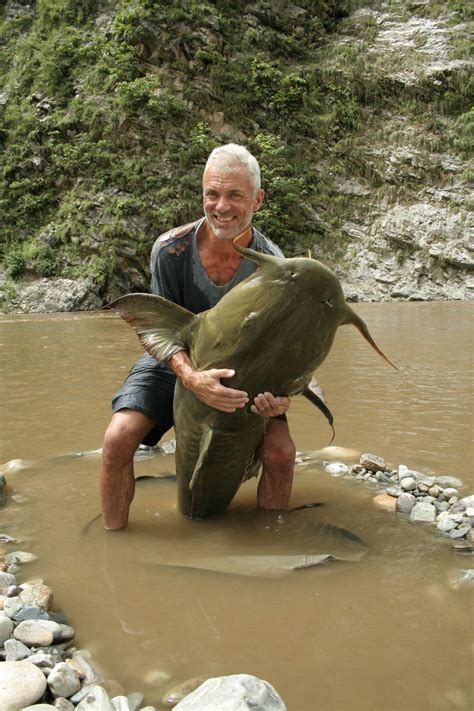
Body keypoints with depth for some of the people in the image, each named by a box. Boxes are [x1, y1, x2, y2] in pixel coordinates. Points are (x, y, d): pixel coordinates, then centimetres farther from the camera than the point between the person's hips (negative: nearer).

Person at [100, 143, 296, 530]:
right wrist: (193, 379, -39)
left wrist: (281, 392, -35)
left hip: (241, 370, 1)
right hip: (176, 363, 0)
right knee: (118, 440, -21)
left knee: (281, 453, -17)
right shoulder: (170, 250, -22)